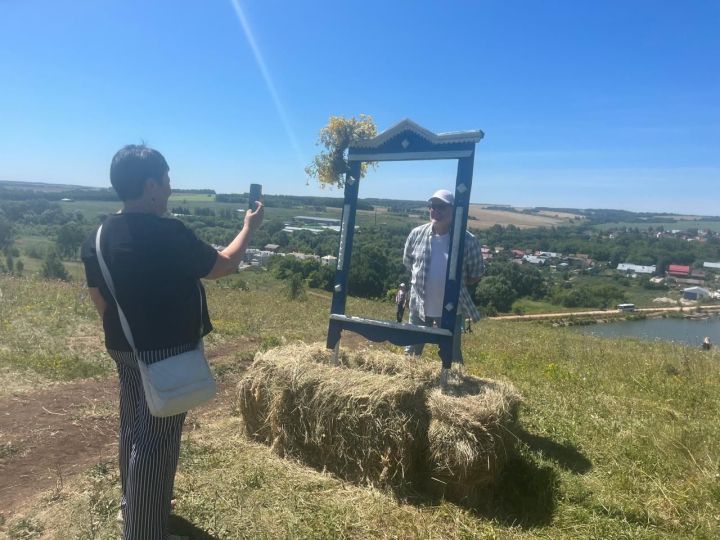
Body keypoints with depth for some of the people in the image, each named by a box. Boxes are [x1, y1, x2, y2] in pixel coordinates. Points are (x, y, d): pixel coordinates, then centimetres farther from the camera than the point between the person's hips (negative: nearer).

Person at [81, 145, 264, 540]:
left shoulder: (100, 236, 1)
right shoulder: (168, 234, -22)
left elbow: (99, 299, 10)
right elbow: (223, 266, -9)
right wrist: (250, 227, 5)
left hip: (125, 349, 8)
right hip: (167, 352, -8)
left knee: (134, 429, 23)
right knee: (156, 440, 3)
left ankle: (132, 505, 43)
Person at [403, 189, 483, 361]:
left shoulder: (468, 240, -14)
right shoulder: (416, 234, -5)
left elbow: (476, 275, -3)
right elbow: (407, 263, 10)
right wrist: (423, 281, 6)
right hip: (419, 306, 3)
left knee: (452, 356, 13)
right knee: (411, 352, 20)